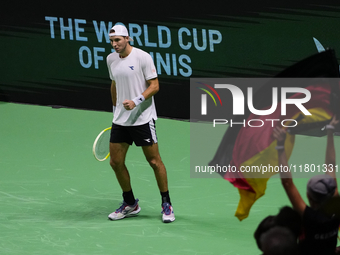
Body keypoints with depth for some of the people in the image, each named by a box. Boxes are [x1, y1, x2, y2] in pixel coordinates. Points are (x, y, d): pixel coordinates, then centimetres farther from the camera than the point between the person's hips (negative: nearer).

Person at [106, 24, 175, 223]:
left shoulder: (142, 57, -11)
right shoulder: (111, 59, 8)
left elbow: (154, 86, -13)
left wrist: (136, 101, -25)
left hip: (142, 118, -6)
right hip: (120, 120, 6)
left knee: (154, 161, -1)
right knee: (116, 162, 4)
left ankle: (167, 205, 11)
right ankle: (130, 204, 20)